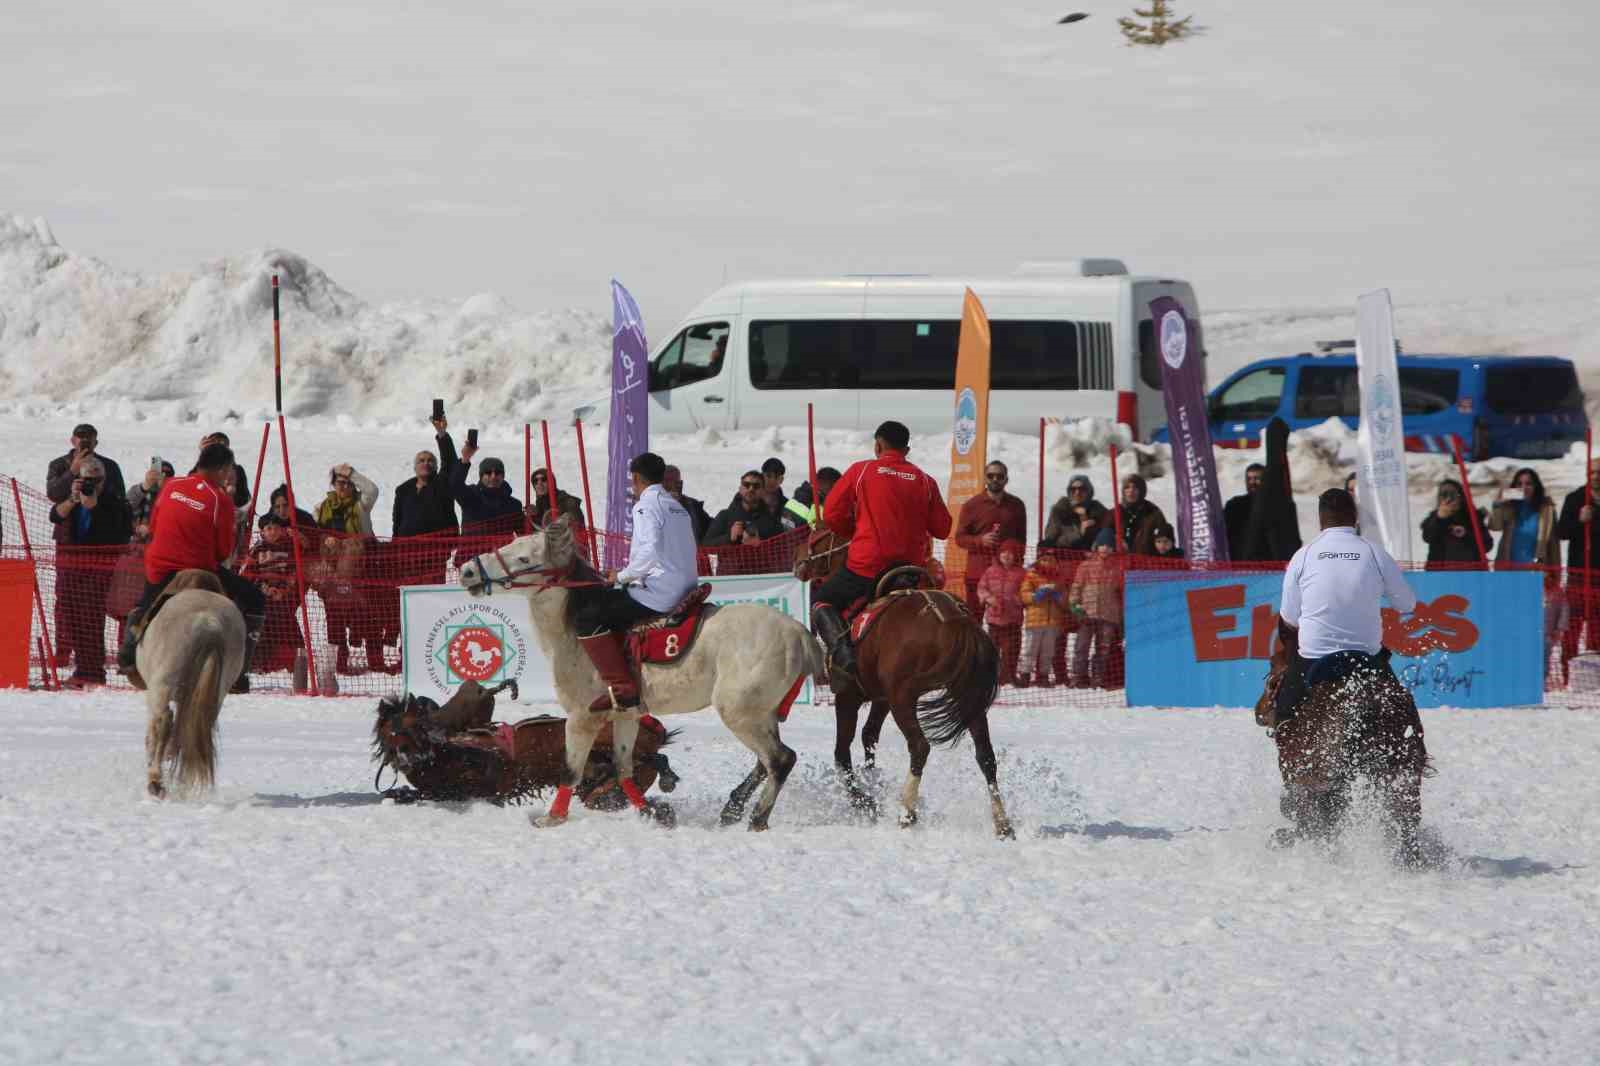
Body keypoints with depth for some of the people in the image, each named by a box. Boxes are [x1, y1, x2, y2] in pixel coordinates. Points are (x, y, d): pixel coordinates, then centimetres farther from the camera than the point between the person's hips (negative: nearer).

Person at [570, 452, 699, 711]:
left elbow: (649, 553, -23)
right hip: (684, 591, 10)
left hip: (659, 594, -10)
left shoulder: (647, 505, -9)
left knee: (587, 617, -7)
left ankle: (622, 686, -17)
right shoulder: (677, 507, 19)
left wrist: (621, 576, -9)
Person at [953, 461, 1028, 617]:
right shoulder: (971, 505, 4)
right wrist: (981, 540, -15)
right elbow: (960, 538, 2)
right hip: (978, 572, -2)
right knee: (974, 616, -6)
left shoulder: (1017, 505, 13)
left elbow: (1022, 538, 21)